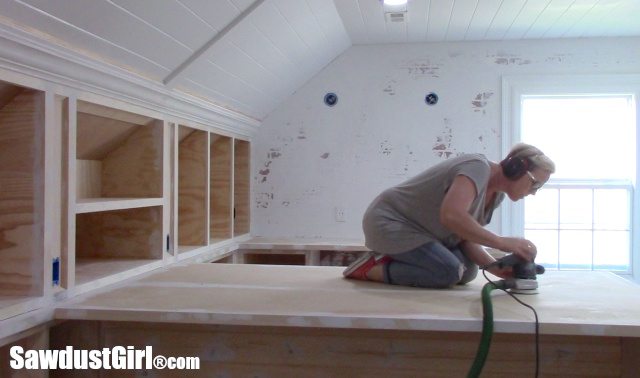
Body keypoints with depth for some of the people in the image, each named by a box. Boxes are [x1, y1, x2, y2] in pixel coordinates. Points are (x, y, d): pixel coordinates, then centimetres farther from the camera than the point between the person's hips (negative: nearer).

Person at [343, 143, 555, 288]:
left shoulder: (496, 193, 5)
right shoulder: (478, 167, -24)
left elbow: (466, 238, 0)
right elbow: (452, 215, -40)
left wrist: (495, 267, -17)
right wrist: (501, 243, -36)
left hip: (417, 228, 10)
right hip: (390, 222, -10)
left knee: (467, 271, -1)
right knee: (449, 272, -24)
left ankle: (393, 259, 9)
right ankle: (372, 268, -9)